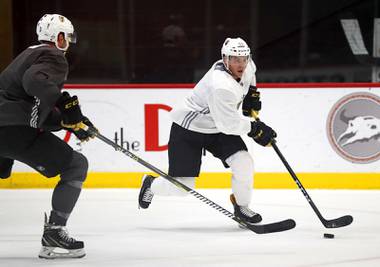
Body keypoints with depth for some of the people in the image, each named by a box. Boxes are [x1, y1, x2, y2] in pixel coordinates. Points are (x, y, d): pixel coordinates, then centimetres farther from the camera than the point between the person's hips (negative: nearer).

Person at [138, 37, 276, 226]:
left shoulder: (247, 67, -8)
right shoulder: (221, 86, -34)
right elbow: (229, 124, -30)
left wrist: (252, 94, 8)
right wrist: (255, 129, -21)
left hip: (217, 129, 7)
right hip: (187, 130, -7)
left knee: (243, 162, -15)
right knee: (182, 187, -6)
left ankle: (242, 207, 7)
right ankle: (151, 184, 28)